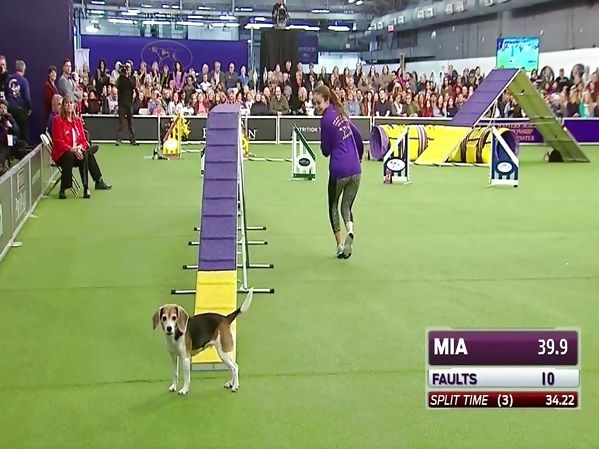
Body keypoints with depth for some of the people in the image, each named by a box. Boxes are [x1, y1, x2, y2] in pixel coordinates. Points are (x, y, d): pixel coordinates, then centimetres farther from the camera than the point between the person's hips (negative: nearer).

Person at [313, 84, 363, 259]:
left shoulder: (326, 119, -11)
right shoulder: (341, 114, 11)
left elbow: (326, 151, -6)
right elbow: (358, 137, 19)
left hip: (339, 170, -6)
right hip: (355, 170, 6)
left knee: (333, 206, 16)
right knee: (346, 207, 13)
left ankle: (339, 245, 15)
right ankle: (350, 232, -17)